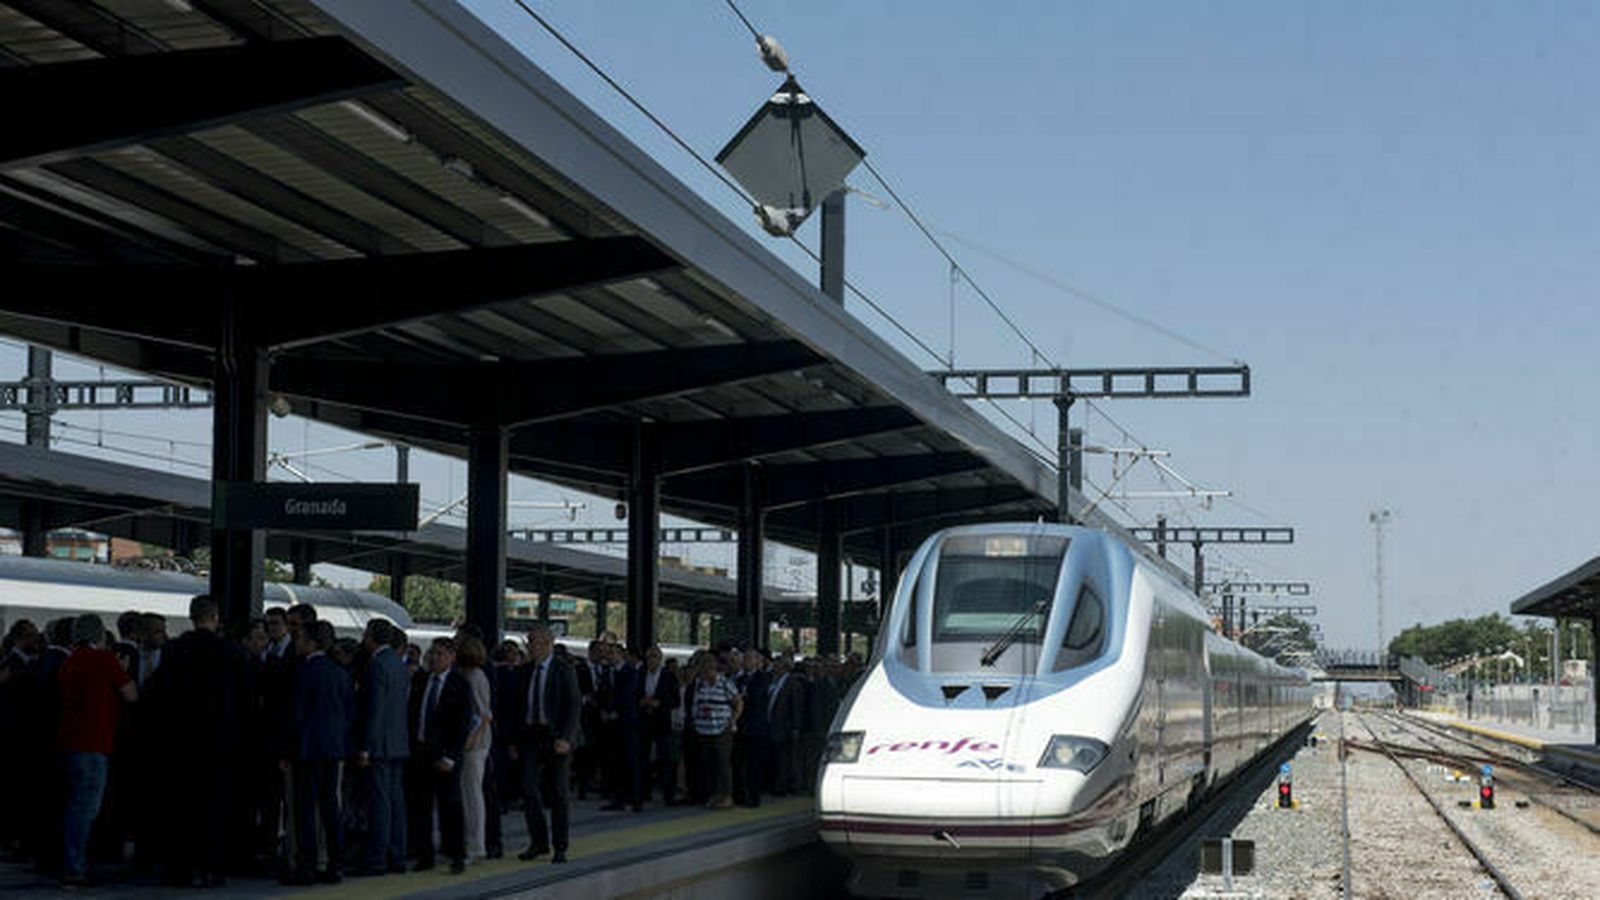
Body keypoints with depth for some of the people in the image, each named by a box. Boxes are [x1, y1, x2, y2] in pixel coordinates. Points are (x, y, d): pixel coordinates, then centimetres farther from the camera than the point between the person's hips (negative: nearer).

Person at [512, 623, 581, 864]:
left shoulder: (564, 670, -5)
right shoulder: (526, 671, 9)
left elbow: (574, 706, -8)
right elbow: (520, 706, 12)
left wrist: (565, 738, -18)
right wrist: (515, 741, 6)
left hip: (556, 737, -4)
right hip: (530, 735, 4)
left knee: (557, 793, 2)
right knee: (528, 789, -5)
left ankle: (560, 847, 12)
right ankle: (538, 842, 8)